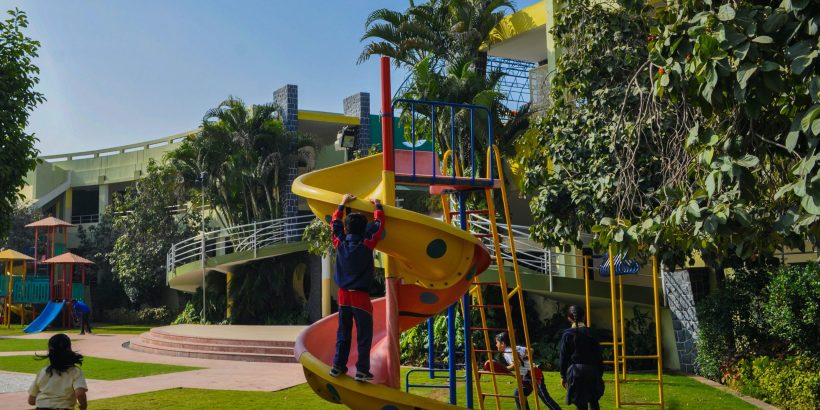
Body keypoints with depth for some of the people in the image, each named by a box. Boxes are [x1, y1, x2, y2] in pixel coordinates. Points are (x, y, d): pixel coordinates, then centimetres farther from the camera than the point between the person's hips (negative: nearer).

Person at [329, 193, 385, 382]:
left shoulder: (340, 244, -1)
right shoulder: (366, 245, -11)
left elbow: (335, 223, 16)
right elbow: (379, 224, 0)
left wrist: (342, 204, 27)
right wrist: (378, 206, 16)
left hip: (343, 295, 4)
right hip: (361, 296, -4)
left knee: (343, 333, 14)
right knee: (364, 335, 1)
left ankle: (338, 365, 16)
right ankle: (362, 370, -2)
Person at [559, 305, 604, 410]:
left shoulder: (567, 334, -5)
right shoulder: (591, 332, 2)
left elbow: (564, 357, -3)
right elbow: (598, 355, 4)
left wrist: (563, 376, 5)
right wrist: (600, 373, 13)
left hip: (576, 371, -3)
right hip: (592, 370, 3)